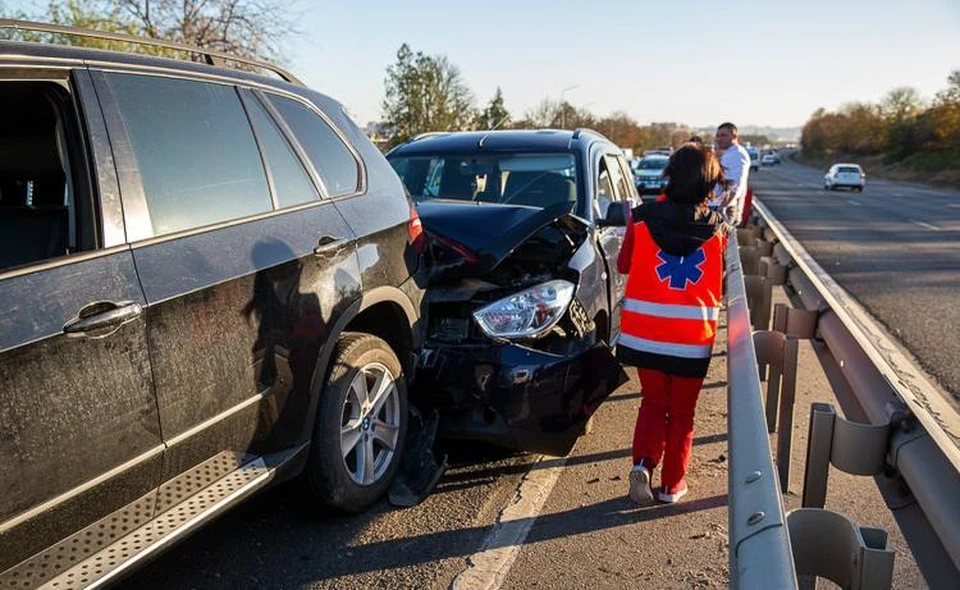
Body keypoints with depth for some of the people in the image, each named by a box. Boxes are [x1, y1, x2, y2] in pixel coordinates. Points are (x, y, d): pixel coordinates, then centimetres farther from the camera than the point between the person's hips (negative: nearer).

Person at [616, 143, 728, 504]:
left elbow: (623, 265, 6)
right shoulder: (717, 229, -6)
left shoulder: (643, 219, -8)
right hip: (693, 339, 0)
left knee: (653, 402, 20)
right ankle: (672, 484, 22)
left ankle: (643, 462, 0)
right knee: (682, 412, 16)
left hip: (644, 333, 1)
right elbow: (719, 279, 8)